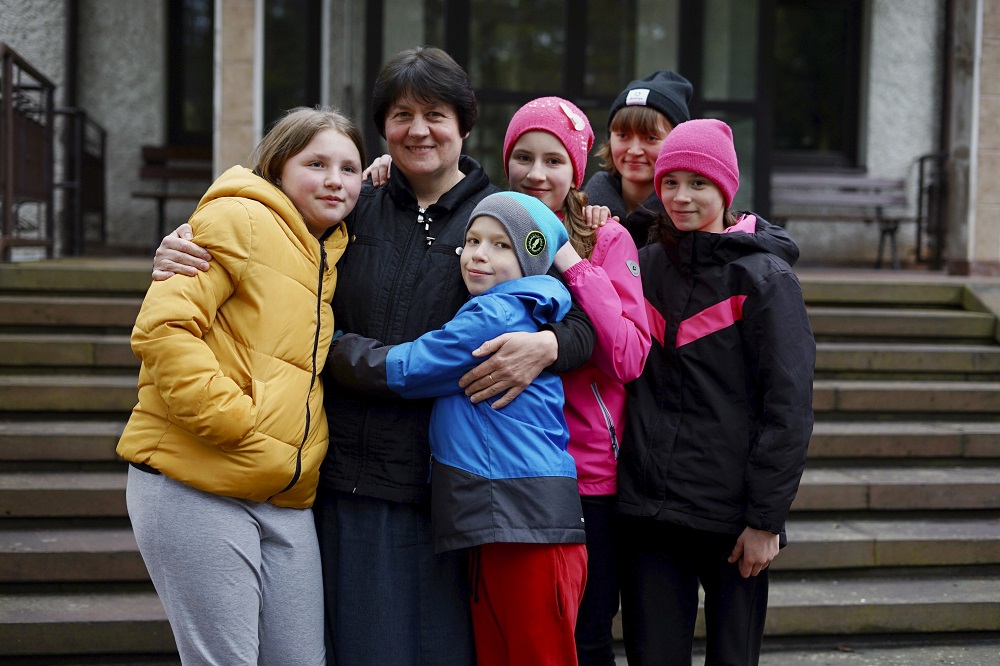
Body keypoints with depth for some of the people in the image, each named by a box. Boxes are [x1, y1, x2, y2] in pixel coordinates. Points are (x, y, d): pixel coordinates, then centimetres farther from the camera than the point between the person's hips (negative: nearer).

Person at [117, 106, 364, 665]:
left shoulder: (333, 253, 18)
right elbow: (162, 327, -15)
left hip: (286, 500, 7)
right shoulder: (238, 220, -7)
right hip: (196, 486, -7)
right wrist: (233, 421, -18)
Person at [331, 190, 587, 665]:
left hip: (528, 527, -10)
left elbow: (401, 371, -6)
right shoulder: (525, 316, 20)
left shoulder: (495, 316, -10)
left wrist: (333, 345, 6)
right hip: (497, 525, 10)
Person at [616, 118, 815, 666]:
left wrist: (766, 518, -11)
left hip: (732, 516, -3)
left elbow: (789, 405, -9)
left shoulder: (764, 278, -4)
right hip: (647, 507, 4)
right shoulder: (643, 267, 10)